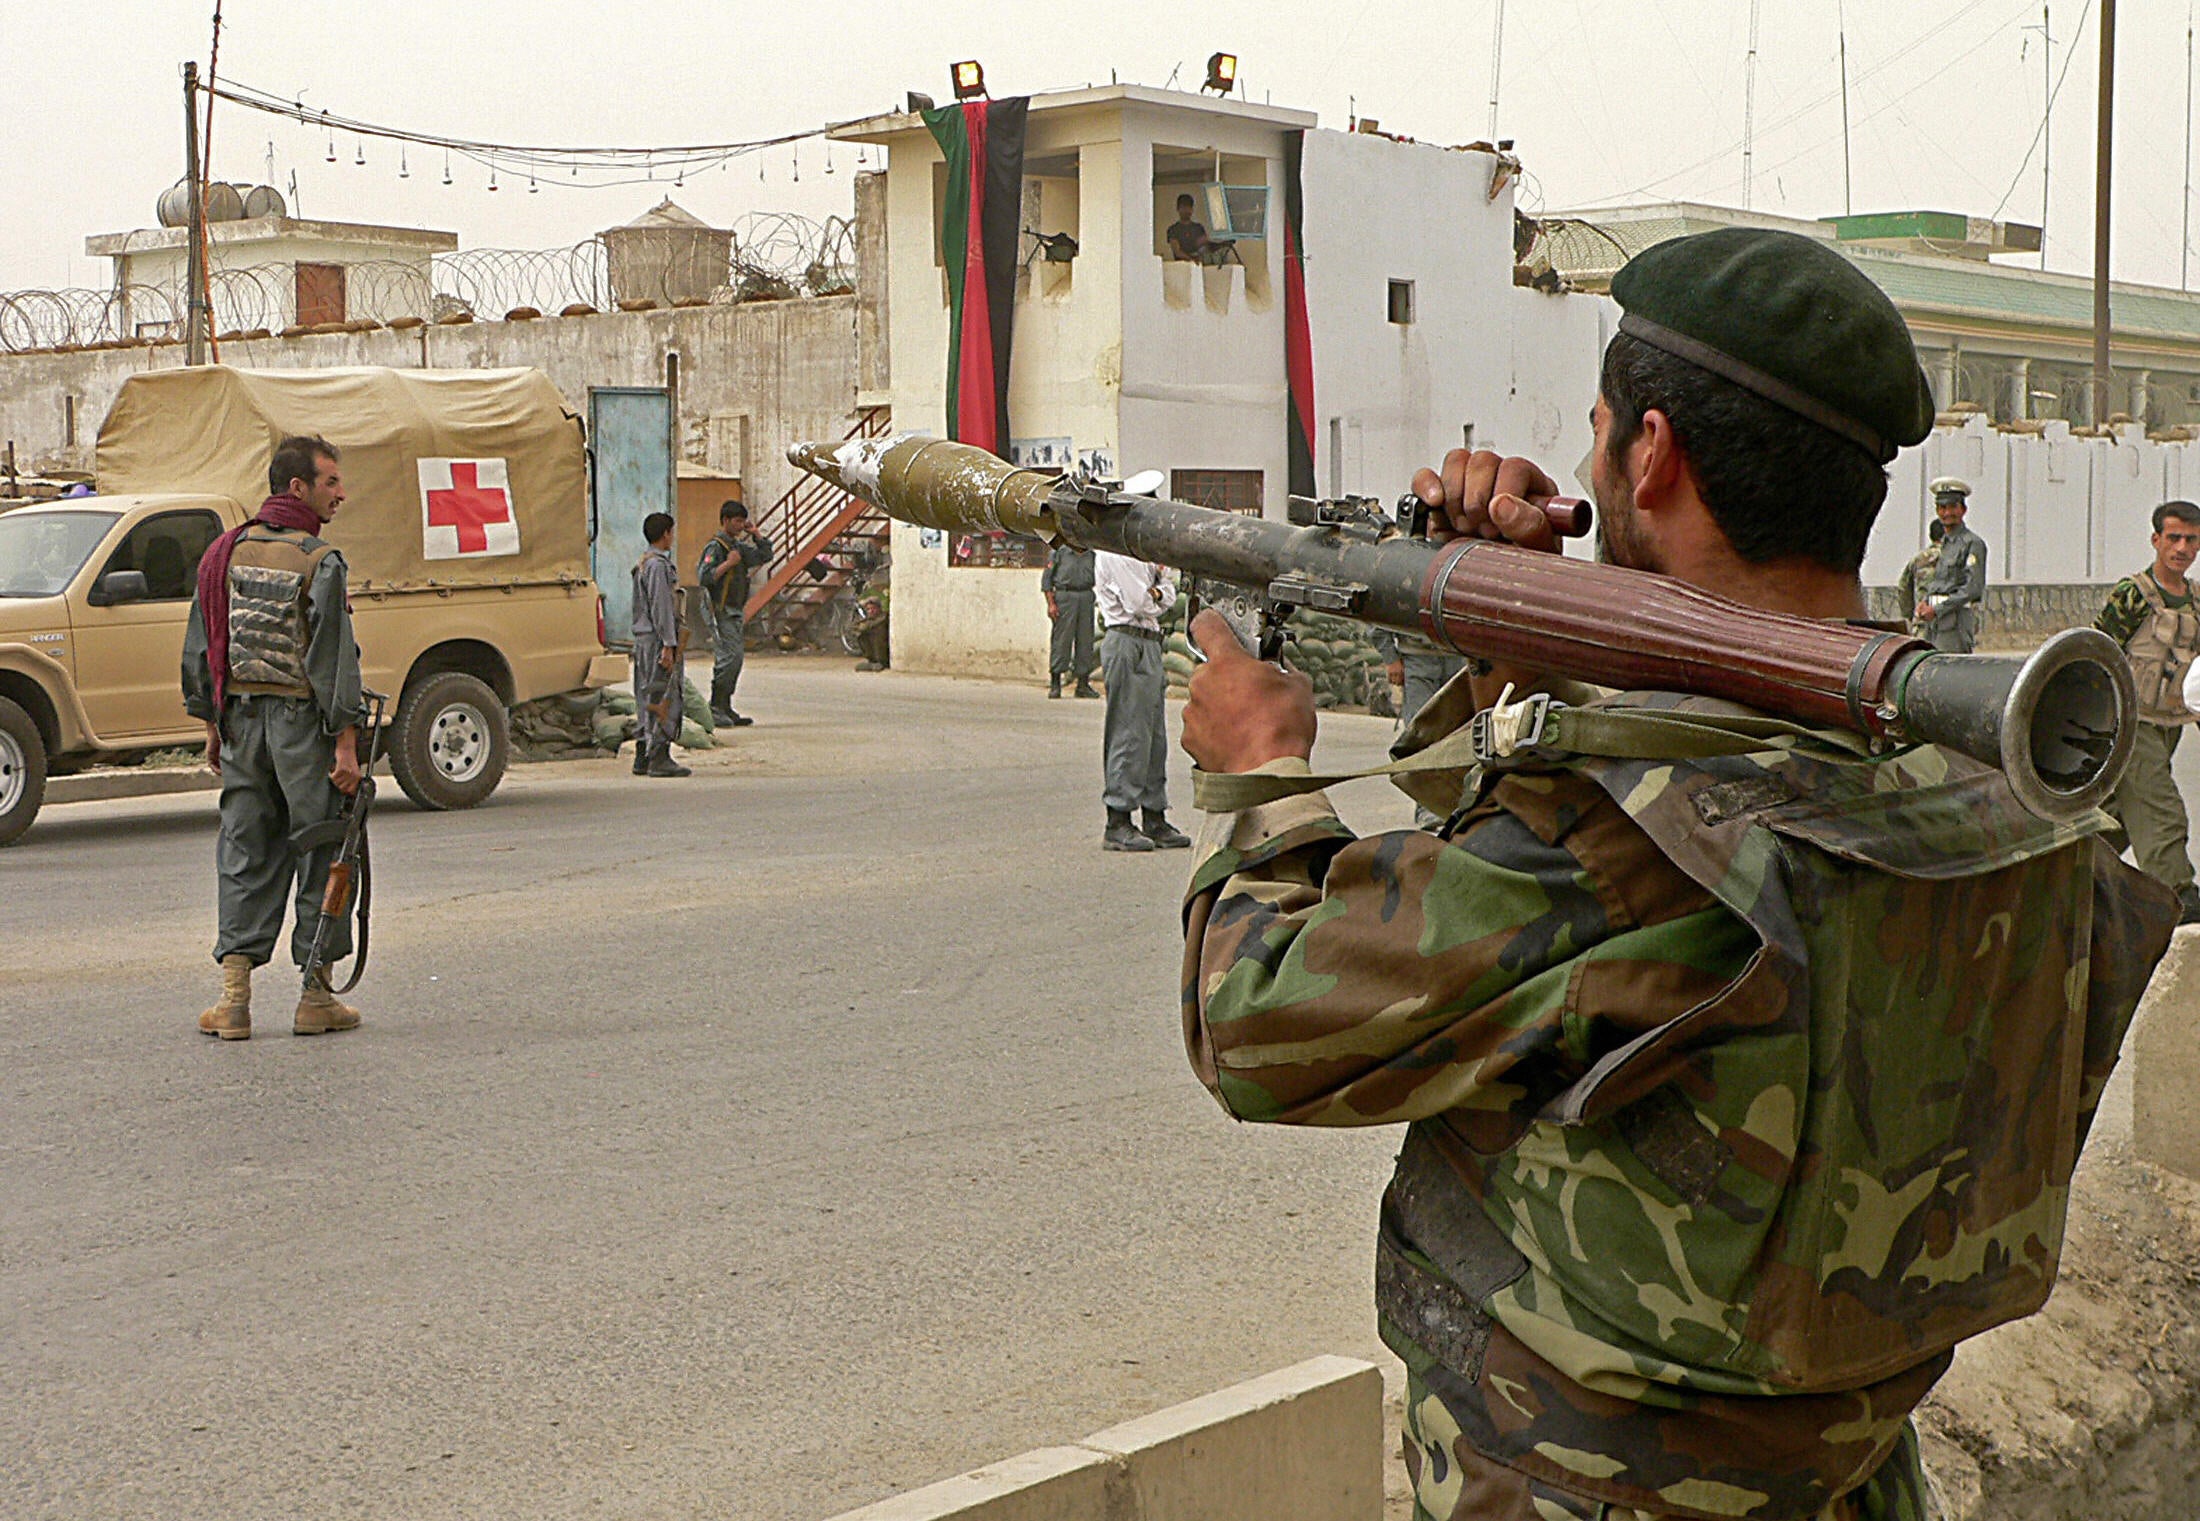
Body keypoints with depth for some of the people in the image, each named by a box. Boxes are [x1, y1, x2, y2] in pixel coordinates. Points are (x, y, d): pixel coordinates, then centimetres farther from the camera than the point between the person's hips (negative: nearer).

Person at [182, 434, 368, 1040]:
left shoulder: (226, 552, 8)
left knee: (245, 856, 10)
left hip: (242, 720, 6)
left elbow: (200, 648, 12)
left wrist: (213, 726, 19)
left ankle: (234, 996, 5)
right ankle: (315, 998, 8)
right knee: (320, 854, 4)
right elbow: (334, 657, -15)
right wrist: (346, 743, -13)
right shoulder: (319, 562, -11)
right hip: (303, 719, -6)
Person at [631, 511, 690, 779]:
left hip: (644, 639, 10)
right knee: (664, 699, -8)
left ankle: (642, 757, 15)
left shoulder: (644, 563, 17)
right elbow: (661, 607, -18)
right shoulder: (658, 565, -13)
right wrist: (668, 644, -20)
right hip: (657, 639, -10)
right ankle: (659, 758, -9)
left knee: (647, 699, 12)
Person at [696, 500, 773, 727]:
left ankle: (725, 709, 13)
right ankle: (716, 708, -12)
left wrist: (755, 533, 15)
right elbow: (704, 577, -20)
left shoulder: (739, 547, 16)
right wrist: (728, 563, -21)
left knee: (734, 657, 8)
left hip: (735, 611, 9)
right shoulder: (715, 547, -10)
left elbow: (765, 555, 26)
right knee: (731, 655, -16)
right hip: (720, 611, -9)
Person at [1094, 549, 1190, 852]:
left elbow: (1169, 594, 12)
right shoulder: (1111, 554, -10)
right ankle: (1118, 824, -4)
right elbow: (1140, 605, -16)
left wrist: (1156, 593, -8)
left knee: (1155, 736, 10)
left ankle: (1154, 820, 15)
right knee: (1129, 735, -8)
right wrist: (1154, 599, 4)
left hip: (1150, 643, 9)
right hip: (1127, 644, -9)